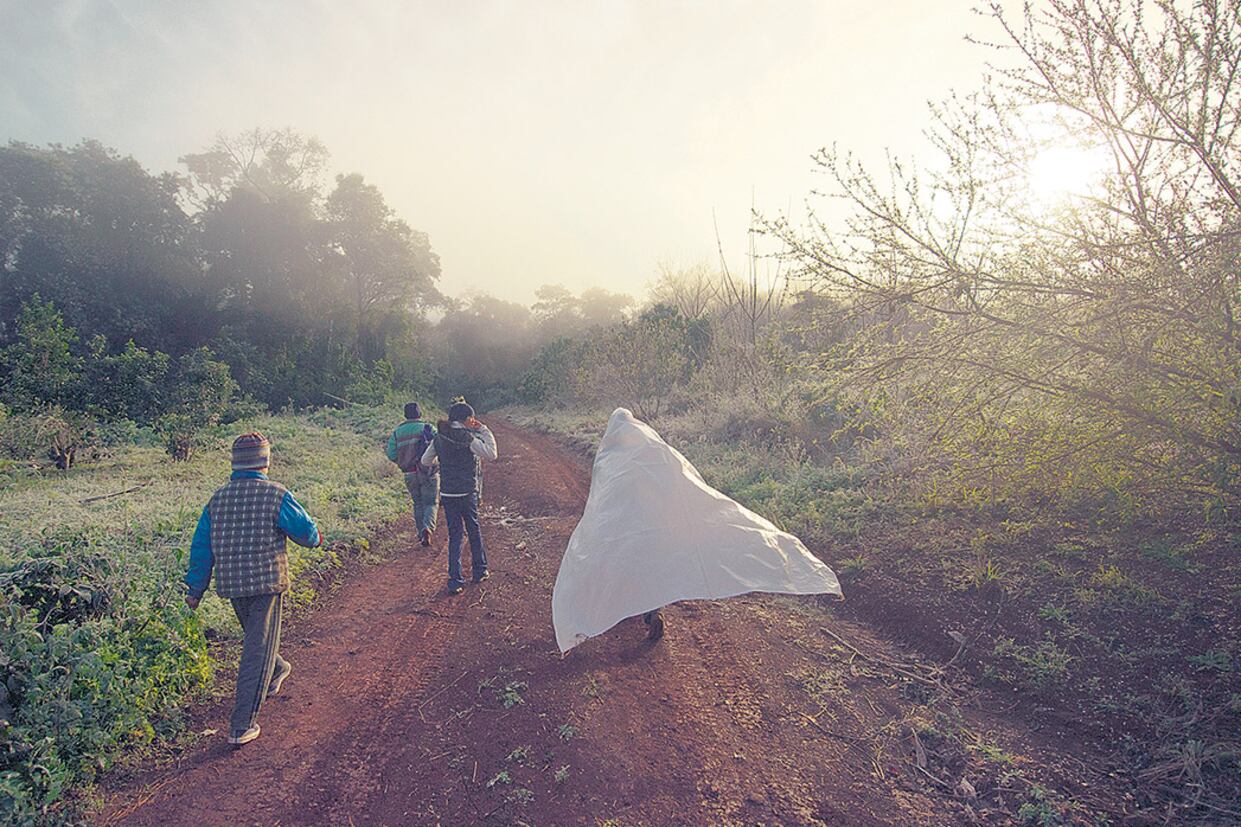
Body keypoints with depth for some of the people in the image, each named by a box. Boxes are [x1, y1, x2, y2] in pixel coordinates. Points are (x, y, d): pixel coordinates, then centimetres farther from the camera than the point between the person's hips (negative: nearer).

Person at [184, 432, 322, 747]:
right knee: (258, 648, 0)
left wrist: (195, 588, 17)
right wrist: (316, 539, 20)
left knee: (254, 635, 28)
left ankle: (277, 672, 53)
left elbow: (201, 546, 9)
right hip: (267, 582, -6)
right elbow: (307, 532, -5)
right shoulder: (276, 495, -13)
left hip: (232, 585, 6)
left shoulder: (218, 498, 3)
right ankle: (242, 726, 0)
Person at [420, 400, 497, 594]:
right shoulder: (467, 437, -14)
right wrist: (484, 431, -5)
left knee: (454, 535, 9)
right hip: (467, 493, -4)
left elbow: (425, 461, 11)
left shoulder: (439, 438, 3)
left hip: (446, 494, 4)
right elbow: (491, 454, -11)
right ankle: (479, 571, 29)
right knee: (474, 531, 15)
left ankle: (455, 581, 4)